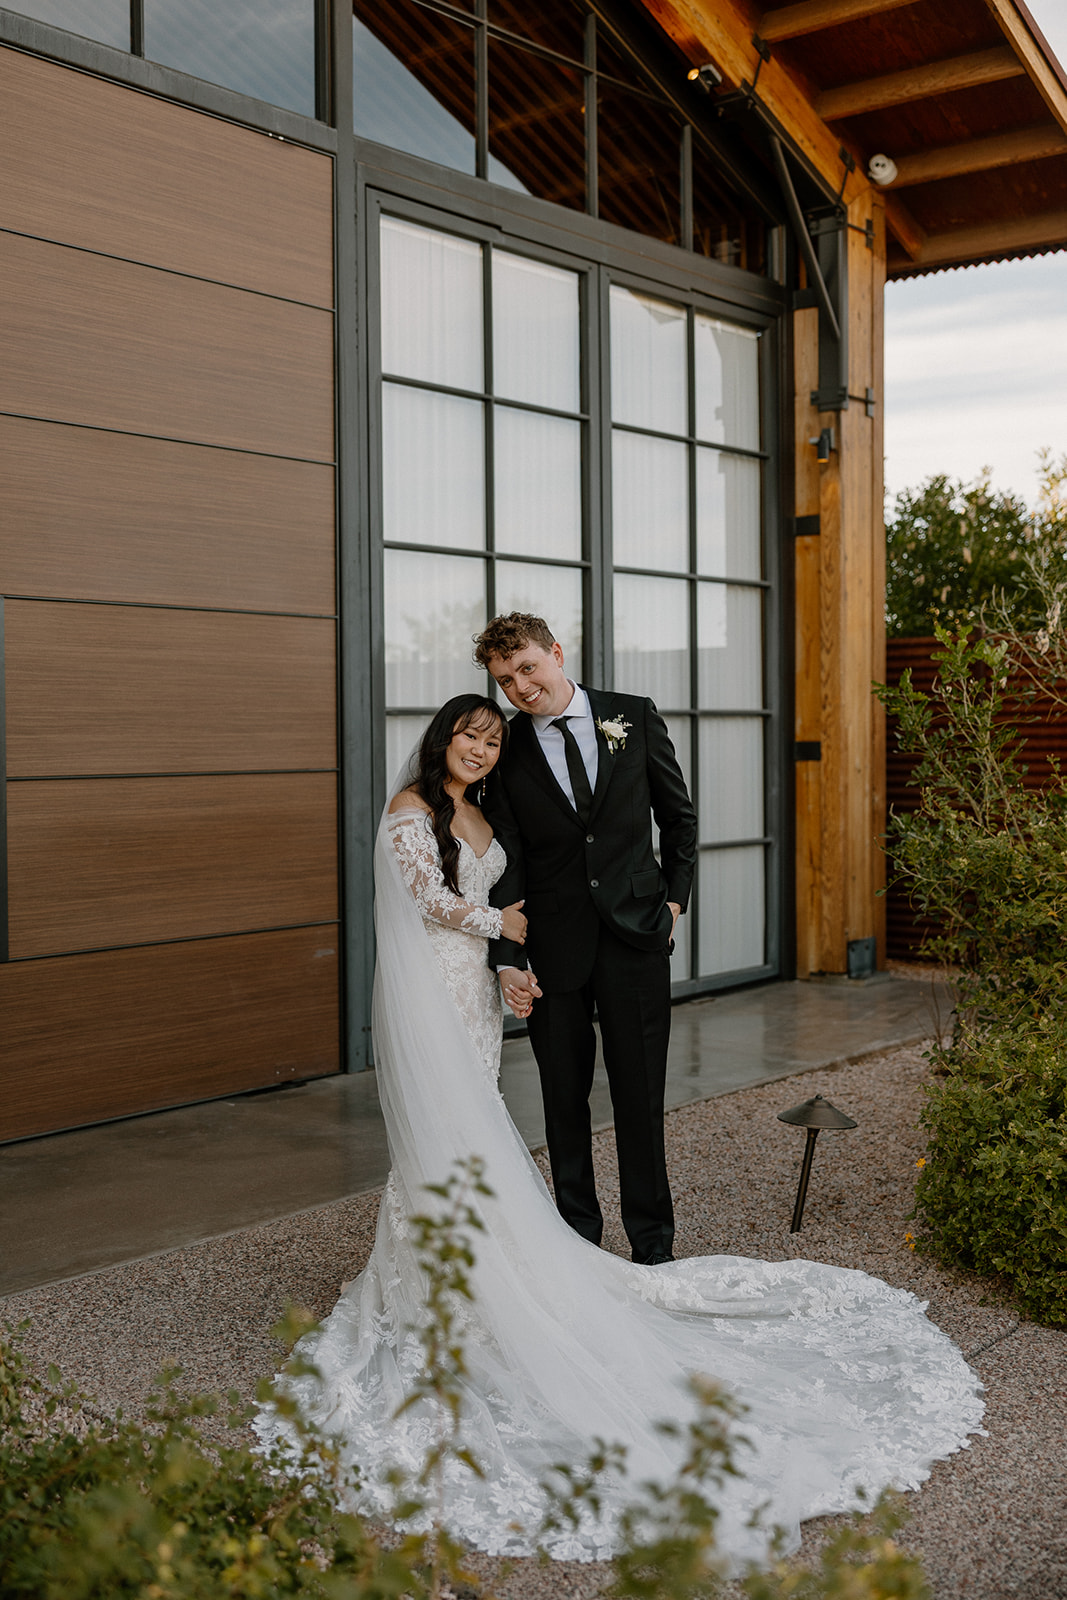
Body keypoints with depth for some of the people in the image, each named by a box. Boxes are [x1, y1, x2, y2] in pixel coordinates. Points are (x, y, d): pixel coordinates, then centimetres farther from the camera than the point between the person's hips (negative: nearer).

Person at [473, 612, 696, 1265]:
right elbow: (507, 863, -2)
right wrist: (508, 958, -9)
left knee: (641, 1095, 4)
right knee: (564, 1099, 9)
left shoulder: (635, 718, 1)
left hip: (635, 934, 0)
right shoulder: (506, 752, 0)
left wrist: (675, 896, 7)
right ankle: (579, 1236, 24)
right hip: (555, 947, 1)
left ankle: (654, 1245, 18)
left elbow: (679, 815, 12)